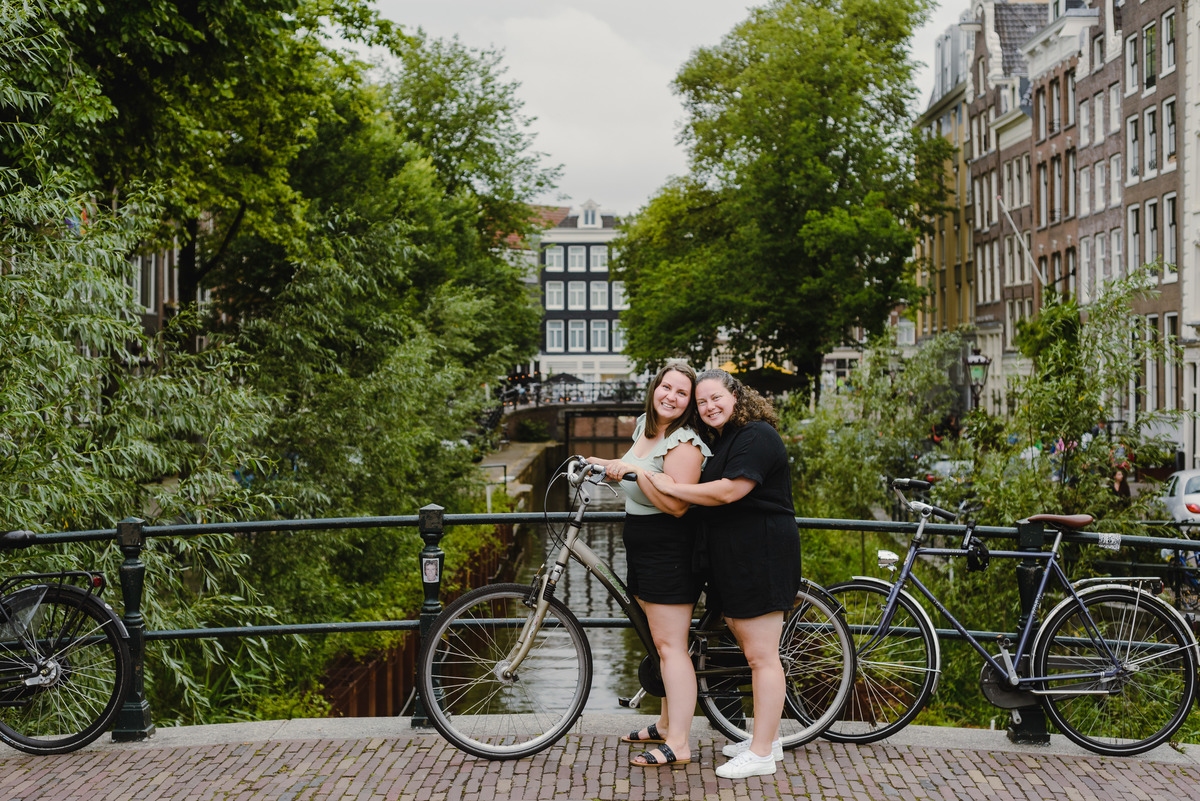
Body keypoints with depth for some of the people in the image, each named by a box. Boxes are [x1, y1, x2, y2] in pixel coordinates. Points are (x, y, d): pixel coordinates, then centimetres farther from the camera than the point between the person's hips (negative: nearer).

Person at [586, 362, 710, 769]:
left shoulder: (684, 445, -18)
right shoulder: (645, 426, 12)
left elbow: (676, 504, -27)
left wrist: (636, 470, -25)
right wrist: (608, 466, 15)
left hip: (669, 550, -10)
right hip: (644, 548, 10)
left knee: (670, 645, -8)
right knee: (662, 642, 19)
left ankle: (678, 745, -4)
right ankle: (666, 724, 31)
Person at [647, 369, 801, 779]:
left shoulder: (757, 437, -14)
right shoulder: (719, 441, 18)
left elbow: (729, 491, -24)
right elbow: (709, 494, 24)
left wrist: (671, 486, -16)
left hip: (761, 555, -11)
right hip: (731, 558, 11)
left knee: (761, 655, -6)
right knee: (752, 649, 17)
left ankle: (762, 753, -2)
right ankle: (767, 737, 27)